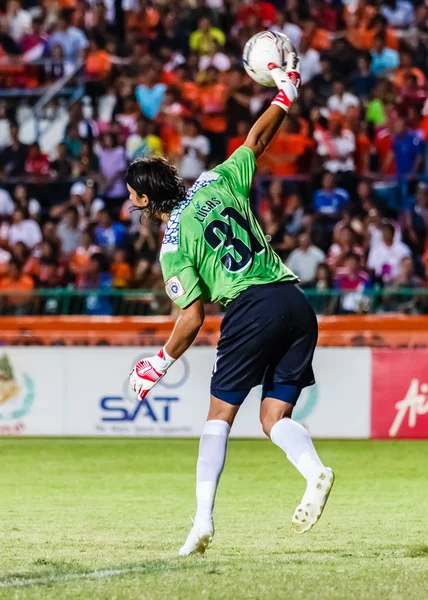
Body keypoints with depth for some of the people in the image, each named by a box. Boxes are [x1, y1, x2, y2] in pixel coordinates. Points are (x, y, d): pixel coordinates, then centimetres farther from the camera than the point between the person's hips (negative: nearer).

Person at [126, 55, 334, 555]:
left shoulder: (173, 246, 0)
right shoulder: (217, 184, 13)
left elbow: (192, 319, -2)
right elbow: (256, 141, 24)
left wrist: (161, 363, 13)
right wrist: (285, 94, 36)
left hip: (251, 309, -6)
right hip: (295, 302, 6)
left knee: (220, 414, 7)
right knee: (275, 417, 7)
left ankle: (204, 517, -2)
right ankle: (315, 472, -24)